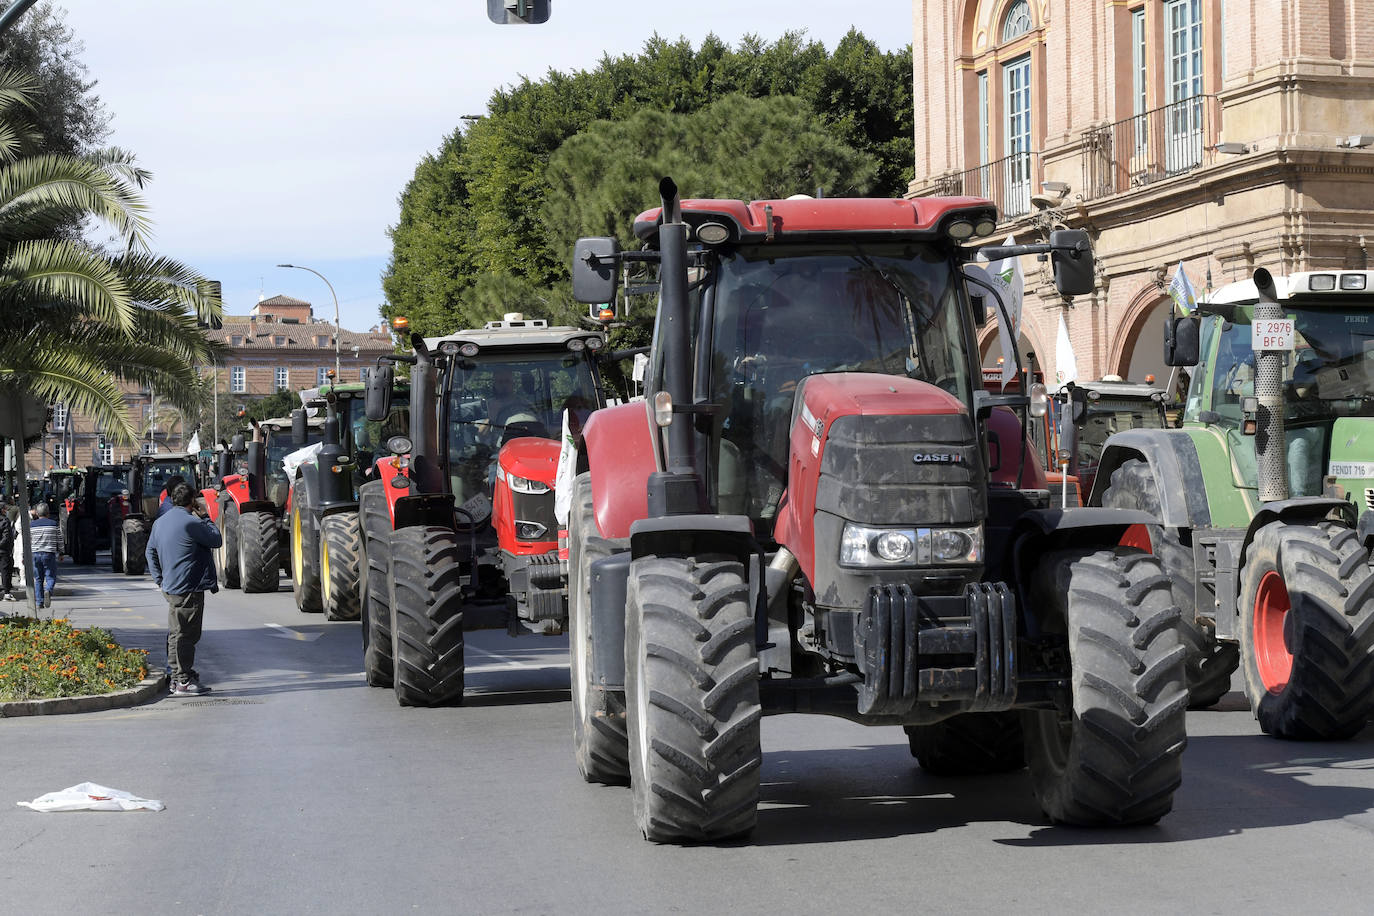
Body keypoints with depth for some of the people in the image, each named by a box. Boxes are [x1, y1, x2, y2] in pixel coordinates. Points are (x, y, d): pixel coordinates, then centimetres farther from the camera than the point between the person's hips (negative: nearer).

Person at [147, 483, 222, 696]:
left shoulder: (160, 523, 12)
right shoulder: (191, 523, -16)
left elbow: (151, 551, 18)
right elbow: (215, 540, -8)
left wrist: (160, 579, 18)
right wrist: (205, 518, 3)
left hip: (170, 588, 9)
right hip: (189, 588, -9)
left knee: (176, 634, 15)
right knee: (186, 635, -6)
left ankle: (177, 678, 20)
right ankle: (184, 681, -4)